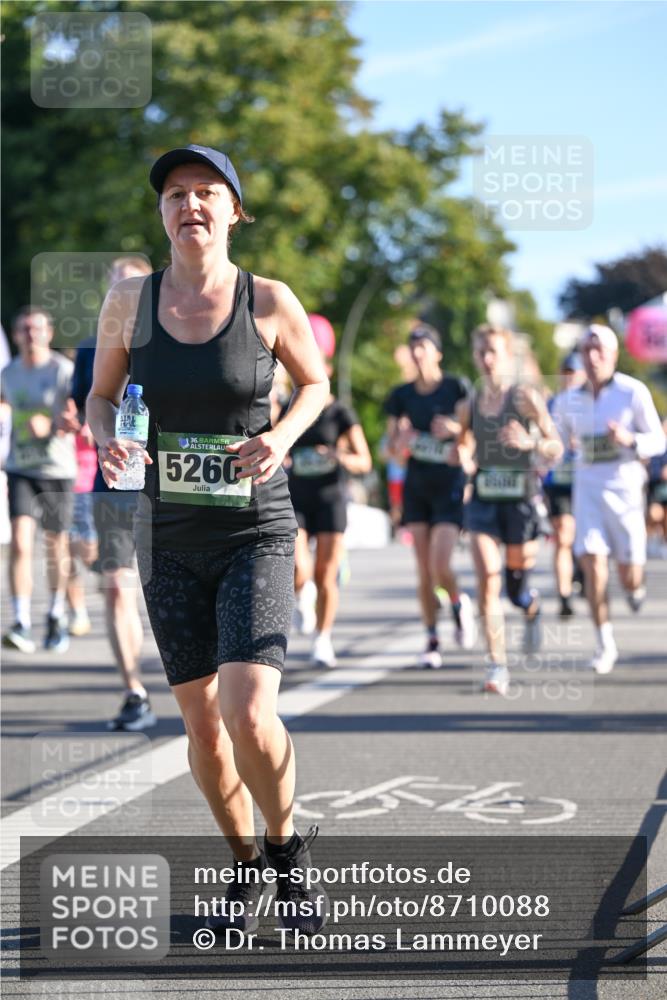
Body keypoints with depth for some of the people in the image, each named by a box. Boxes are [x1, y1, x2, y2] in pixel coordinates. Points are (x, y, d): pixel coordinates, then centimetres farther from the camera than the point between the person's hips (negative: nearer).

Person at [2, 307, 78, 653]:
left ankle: (56, 617, 31)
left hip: (58, 469, -2)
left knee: (56, 546, 11)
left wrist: (53, 426, -38)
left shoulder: (64, 371, -9)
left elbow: (74, 419, -20)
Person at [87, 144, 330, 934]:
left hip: (256, 535, -3)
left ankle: (287, 846, 12)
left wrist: (281, 439, -13)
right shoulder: (129, 301, -4)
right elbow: (101, 394, 10)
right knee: (202, 725, 8)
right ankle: (245, 863, 34)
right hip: (170, 542, 3)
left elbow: (316, 381, 7)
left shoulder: (269, 301, -9)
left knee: (250, 719, -18)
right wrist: (106, 442, -13)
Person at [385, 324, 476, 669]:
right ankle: (432, 640, 11)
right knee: (424, 572, 2)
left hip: (449, 485, -4)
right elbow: (392, 448, 9)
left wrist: (456, 429, -23)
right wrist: (401, 441, -14)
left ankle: (460, 605, 18)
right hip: (416, 485, 4)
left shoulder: (456, 388, -5)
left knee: (440, 566, -14)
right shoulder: (400, 395, 7)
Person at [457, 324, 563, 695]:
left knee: (517, 588, 5)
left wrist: (531, 443, -25)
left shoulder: (526, 397, -4)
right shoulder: (468, 406, 8)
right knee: (488, 580, -12)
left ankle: (532, 608, 43)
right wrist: (462, 457, -4)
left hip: (520, 500, -2)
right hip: (483, 500, 3)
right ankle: (497, 666, -10)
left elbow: (556, 448, -5)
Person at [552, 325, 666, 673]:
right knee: (592, 562, -14)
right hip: (587, 488, 2)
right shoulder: (568, 402, 5)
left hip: (624, 487, -2)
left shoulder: (634, 392, -5)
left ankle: (635, 588, 40)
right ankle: (605, 643, -4)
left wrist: (629, 439, -22)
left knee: (629, 576, 0)